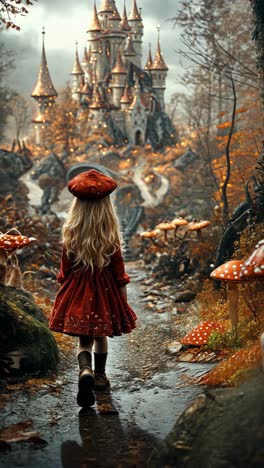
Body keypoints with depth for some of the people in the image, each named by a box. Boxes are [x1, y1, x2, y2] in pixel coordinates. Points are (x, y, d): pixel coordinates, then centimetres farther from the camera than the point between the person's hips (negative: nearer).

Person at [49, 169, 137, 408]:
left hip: (77, 291, 0)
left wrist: (64, 295, 13)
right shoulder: (111, 236, -9)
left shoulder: (70, 234, -6)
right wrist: (123, 299, 6)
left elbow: (65, 271, 0)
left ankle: (85, 371, -21)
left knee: (84, 338, 5)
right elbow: (119, 271, -4)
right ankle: (99, 376, 33)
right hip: (105, 290, 0)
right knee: (101, 335, 19)